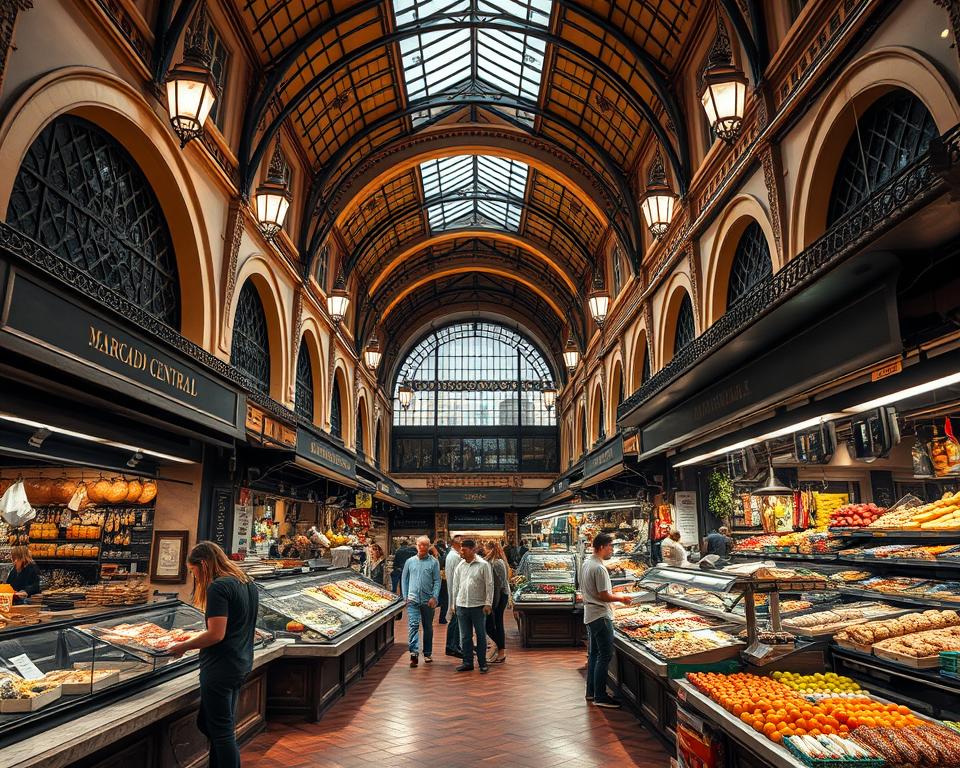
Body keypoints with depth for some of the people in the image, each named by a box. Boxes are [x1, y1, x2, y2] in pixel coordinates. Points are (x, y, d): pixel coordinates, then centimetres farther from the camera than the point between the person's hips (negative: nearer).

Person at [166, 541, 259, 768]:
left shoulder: (218, 587, -19)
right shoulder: (248, 583, 9)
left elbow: (216, 635, -23)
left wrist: (184, 646, -9)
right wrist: (198, 638, 21)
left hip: (220, 668, -9)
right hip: (241, 665, 9)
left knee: (221, 732, 3)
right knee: (207, 723, 21)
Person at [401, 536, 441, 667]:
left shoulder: (434, 562, 1)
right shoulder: (410, 561, 7)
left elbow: (437, 581, -1)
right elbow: (404, 579, 11)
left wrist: (434, 597, -11)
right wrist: (405, 596, 4)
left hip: (428, 600, 0)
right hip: (413, 599, 0)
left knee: (428, 627, 11)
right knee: (413, 625, -13)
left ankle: (427, 653, 23)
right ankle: (414, 652, -19)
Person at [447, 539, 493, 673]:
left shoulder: (483, 565, -5)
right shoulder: (459, 567, 9)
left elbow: (489, 585, -5)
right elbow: (455, 586, 14)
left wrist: (488, 603, -10)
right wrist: (453, 604, 13)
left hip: (478, 606, -4)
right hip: (461, 606, 4)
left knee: (481, 636, 5)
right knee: (465, 637, 9)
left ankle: (483, 663, 15)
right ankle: (468, 663, 19)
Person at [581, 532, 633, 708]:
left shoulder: (586, 563, 9)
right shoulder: (599, 568, -21)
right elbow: (604, 596, -21)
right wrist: (621, 599, -6)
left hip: (590, 614, 10)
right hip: (601, 616, -10)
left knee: (593, 654, 17)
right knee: (605, 656, -4)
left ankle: (591, 692, 25)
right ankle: (600, 697, 1)